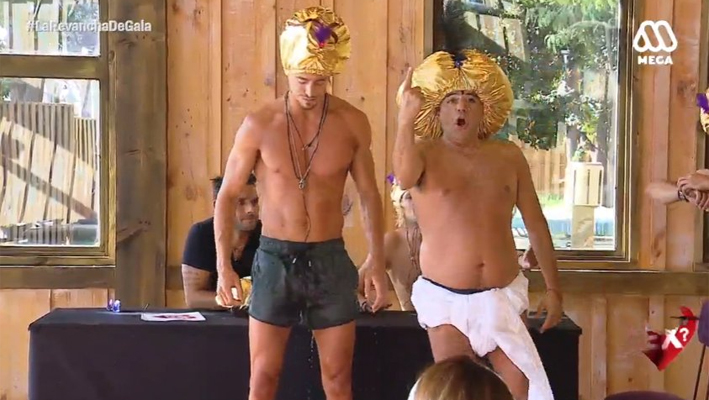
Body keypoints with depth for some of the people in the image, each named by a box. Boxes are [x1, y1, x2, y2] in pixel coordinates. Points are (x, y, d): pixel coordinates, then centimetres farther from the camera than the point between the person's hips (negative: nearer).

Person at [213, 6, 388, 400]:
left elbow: (369, 195, 6)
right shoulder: (259, 124, -8)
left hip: (330, 260, 1)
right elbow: (227, 195, 0)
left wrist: (377, 262, 0)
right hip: (274, 258, -1)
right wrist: (223, 264, -8)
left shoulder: (352, 123, -4)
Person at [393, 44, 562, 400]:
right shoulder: (424, 153, -4)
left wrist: (553, 288, 9)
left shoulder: (508, 156, 5)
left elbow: (535, 223, 9)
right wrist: (406, 119, -38)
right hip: (446, 299, -2)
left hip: (502, 296, 3)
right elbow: (404, 177, -30)